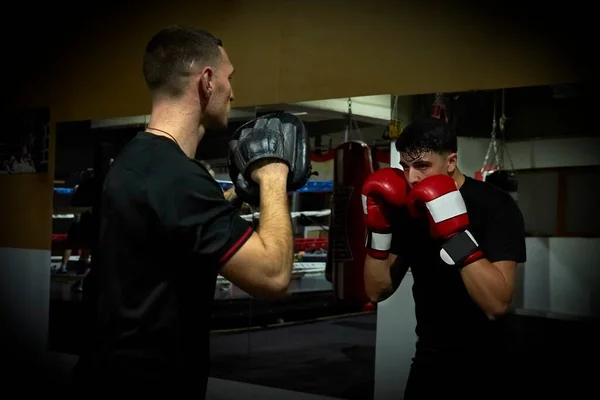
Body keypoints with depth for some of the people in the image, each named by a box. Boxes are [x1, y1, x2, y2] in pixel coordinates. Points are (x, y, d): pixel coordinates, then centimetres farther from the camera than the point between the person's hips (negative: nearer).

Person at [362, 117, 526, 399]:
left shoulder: (495, 206, -17)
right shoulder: (408, 209, 0)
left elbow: (497, 304, -29)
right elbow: (377, 291, 1)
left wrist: (456, 235, -35)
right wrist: (379, 230, -11)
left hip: (483, 368, -5)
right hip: (427, 360, 6)